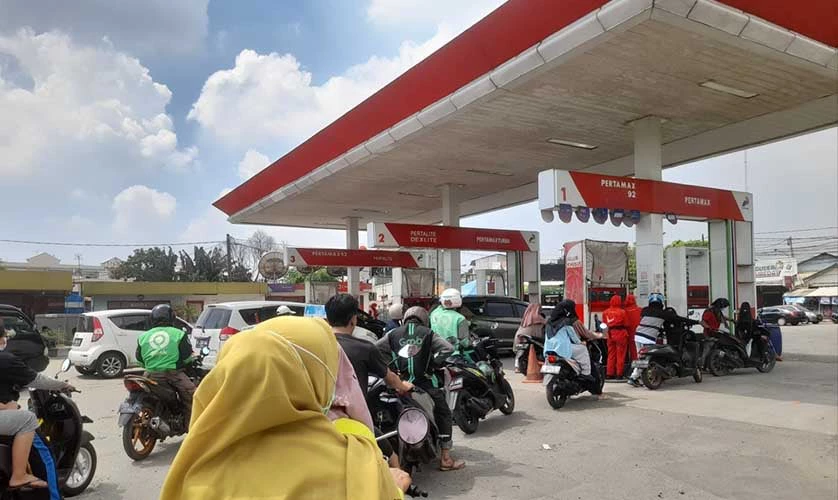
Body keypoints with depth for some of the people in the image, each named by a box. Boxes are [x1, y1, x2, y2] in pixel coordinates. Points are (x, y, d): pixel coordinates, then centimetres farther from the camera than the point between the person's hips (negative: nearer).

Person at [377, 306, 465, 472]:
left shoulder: (393, 334, 8)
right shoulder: (428, 333, 3)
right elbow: (448, 348, -8)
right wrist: (434, 363, 0)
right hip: (425, 382, -2)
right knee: (444, 415, 11)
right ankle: (445, 459, 9)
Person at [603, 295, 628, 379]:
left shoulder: (605, 312, 2)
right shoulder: (622, 312, -11)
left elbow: (604, 324, 8)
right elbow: (626, 324, -4)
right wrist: (626, 333, 11)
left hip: (610, 334, 5)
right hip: (620, 333, -4)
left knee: (611, 354, 11)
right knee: (620, 354, 3)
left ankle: (609, 373, 12)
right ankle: (619, 374, 4)